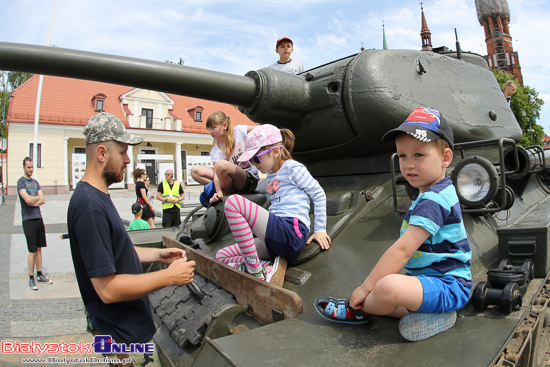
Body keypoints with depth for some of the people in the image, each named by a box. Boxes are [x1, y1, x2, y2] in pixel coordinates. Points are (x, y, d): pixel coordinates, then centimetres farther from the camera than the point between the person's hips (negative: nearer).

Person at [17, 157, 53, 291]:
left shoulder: (35, 182, 14)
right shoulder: (21, 181, -6)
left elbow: (42, 200, 6)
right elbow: (28, 200, -18)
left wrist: (33, 202, -11)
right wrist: (37, 198, 0)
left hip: (39, 218, 6)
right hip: (28, 220, -6)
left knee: (39, 249, 11)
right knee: (32, 251, -3)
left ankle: (39, 275, 21)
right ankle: (31, 278, 7)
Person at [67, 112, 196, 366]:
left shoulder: (97, 196, 6)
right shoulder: (89, 205, -27)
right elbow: (107, 289, -28)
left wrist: (158, 254, 6)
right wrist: (169, 276, -21)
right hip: (123, 336, -9)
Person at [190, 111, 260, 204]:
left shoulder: (238, 131, -6)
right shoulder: (215, 151, -2)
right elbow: (216, 174, -13)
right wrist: (219, 192, -29)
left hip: (250, 180, -4)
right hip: (233, 181, 4)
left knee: (221, 165, -33)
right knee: (195, 171, -7)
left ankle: (227, 195, -9)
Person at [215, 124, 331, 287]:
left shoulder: (293, 168, 0)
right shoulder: (271, 174, 23)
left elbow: (319, 195, 1)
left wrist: (320, 230, 0)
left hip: (291, 235, -9)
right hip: (276, 240, 10)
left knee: (233, 202, -23)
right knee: (221, 256, 8)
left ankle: (256, 271, -22)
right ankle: (268, 267, -12)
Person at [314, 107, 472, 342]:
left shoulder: (433, 200, -22)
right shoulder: (433, 194, 13)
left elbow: (402, 250, -26)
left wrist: (366, 287, -20)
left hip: (448, 286, -11)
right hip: (430, 278, 11)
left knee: (388, 288, -35)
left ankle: (357, 311, -5)